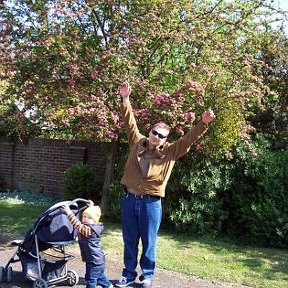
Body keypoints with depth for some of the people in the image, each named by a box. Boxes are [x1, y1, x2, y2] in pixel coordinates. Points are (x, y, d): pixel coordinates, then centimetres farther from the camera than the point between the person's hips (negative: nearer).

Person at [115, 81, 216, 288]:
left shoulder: (170, 152, 0)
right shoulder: (137, 143, 5)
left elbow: (188, 140, -6)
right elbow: (130, 123, 6)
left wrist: (204, 123, -18)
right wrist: (126, 99, 1)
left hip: (151, 202, -2)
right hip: (129, 199, 2)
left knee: (149, 242, 8)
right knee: (129, 240, 13)